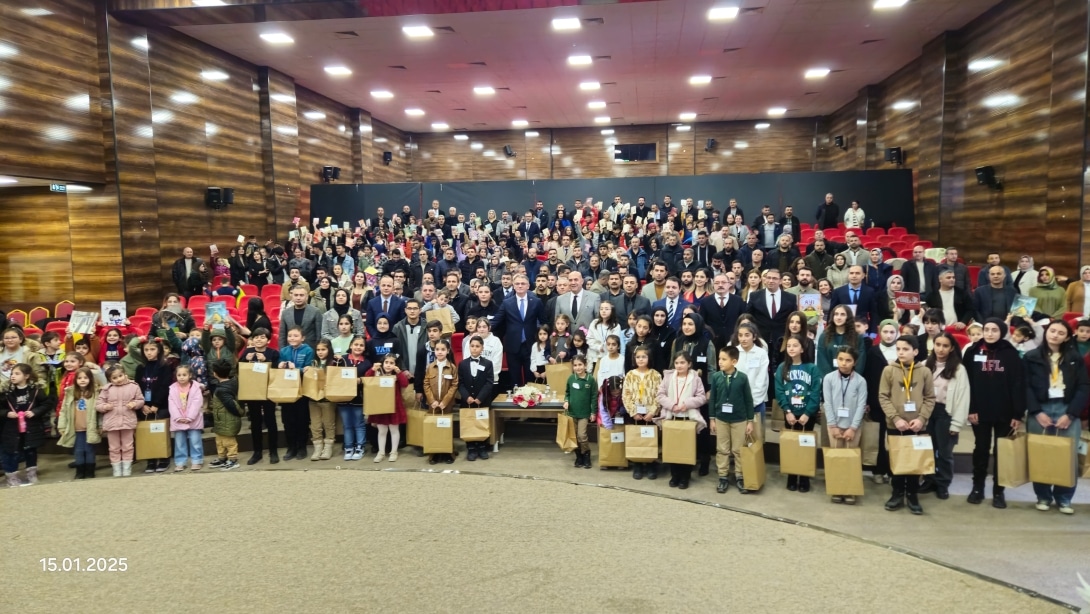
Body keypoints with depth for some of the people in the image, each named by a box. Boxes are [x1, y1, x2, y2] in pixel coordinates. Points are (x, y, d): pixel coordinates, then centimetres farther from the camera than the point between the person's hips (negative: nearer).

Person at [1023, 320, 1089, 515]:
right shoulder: (1032, 357, 5)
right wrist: (1036, 412, -11)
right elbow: (1026, 386, 0)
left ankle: (1064, 498, 12)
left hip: (1067, 411, 1)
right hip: (1040, 411, -1)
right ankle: (1043, 496, 15)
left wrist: (1070, 414, -8)